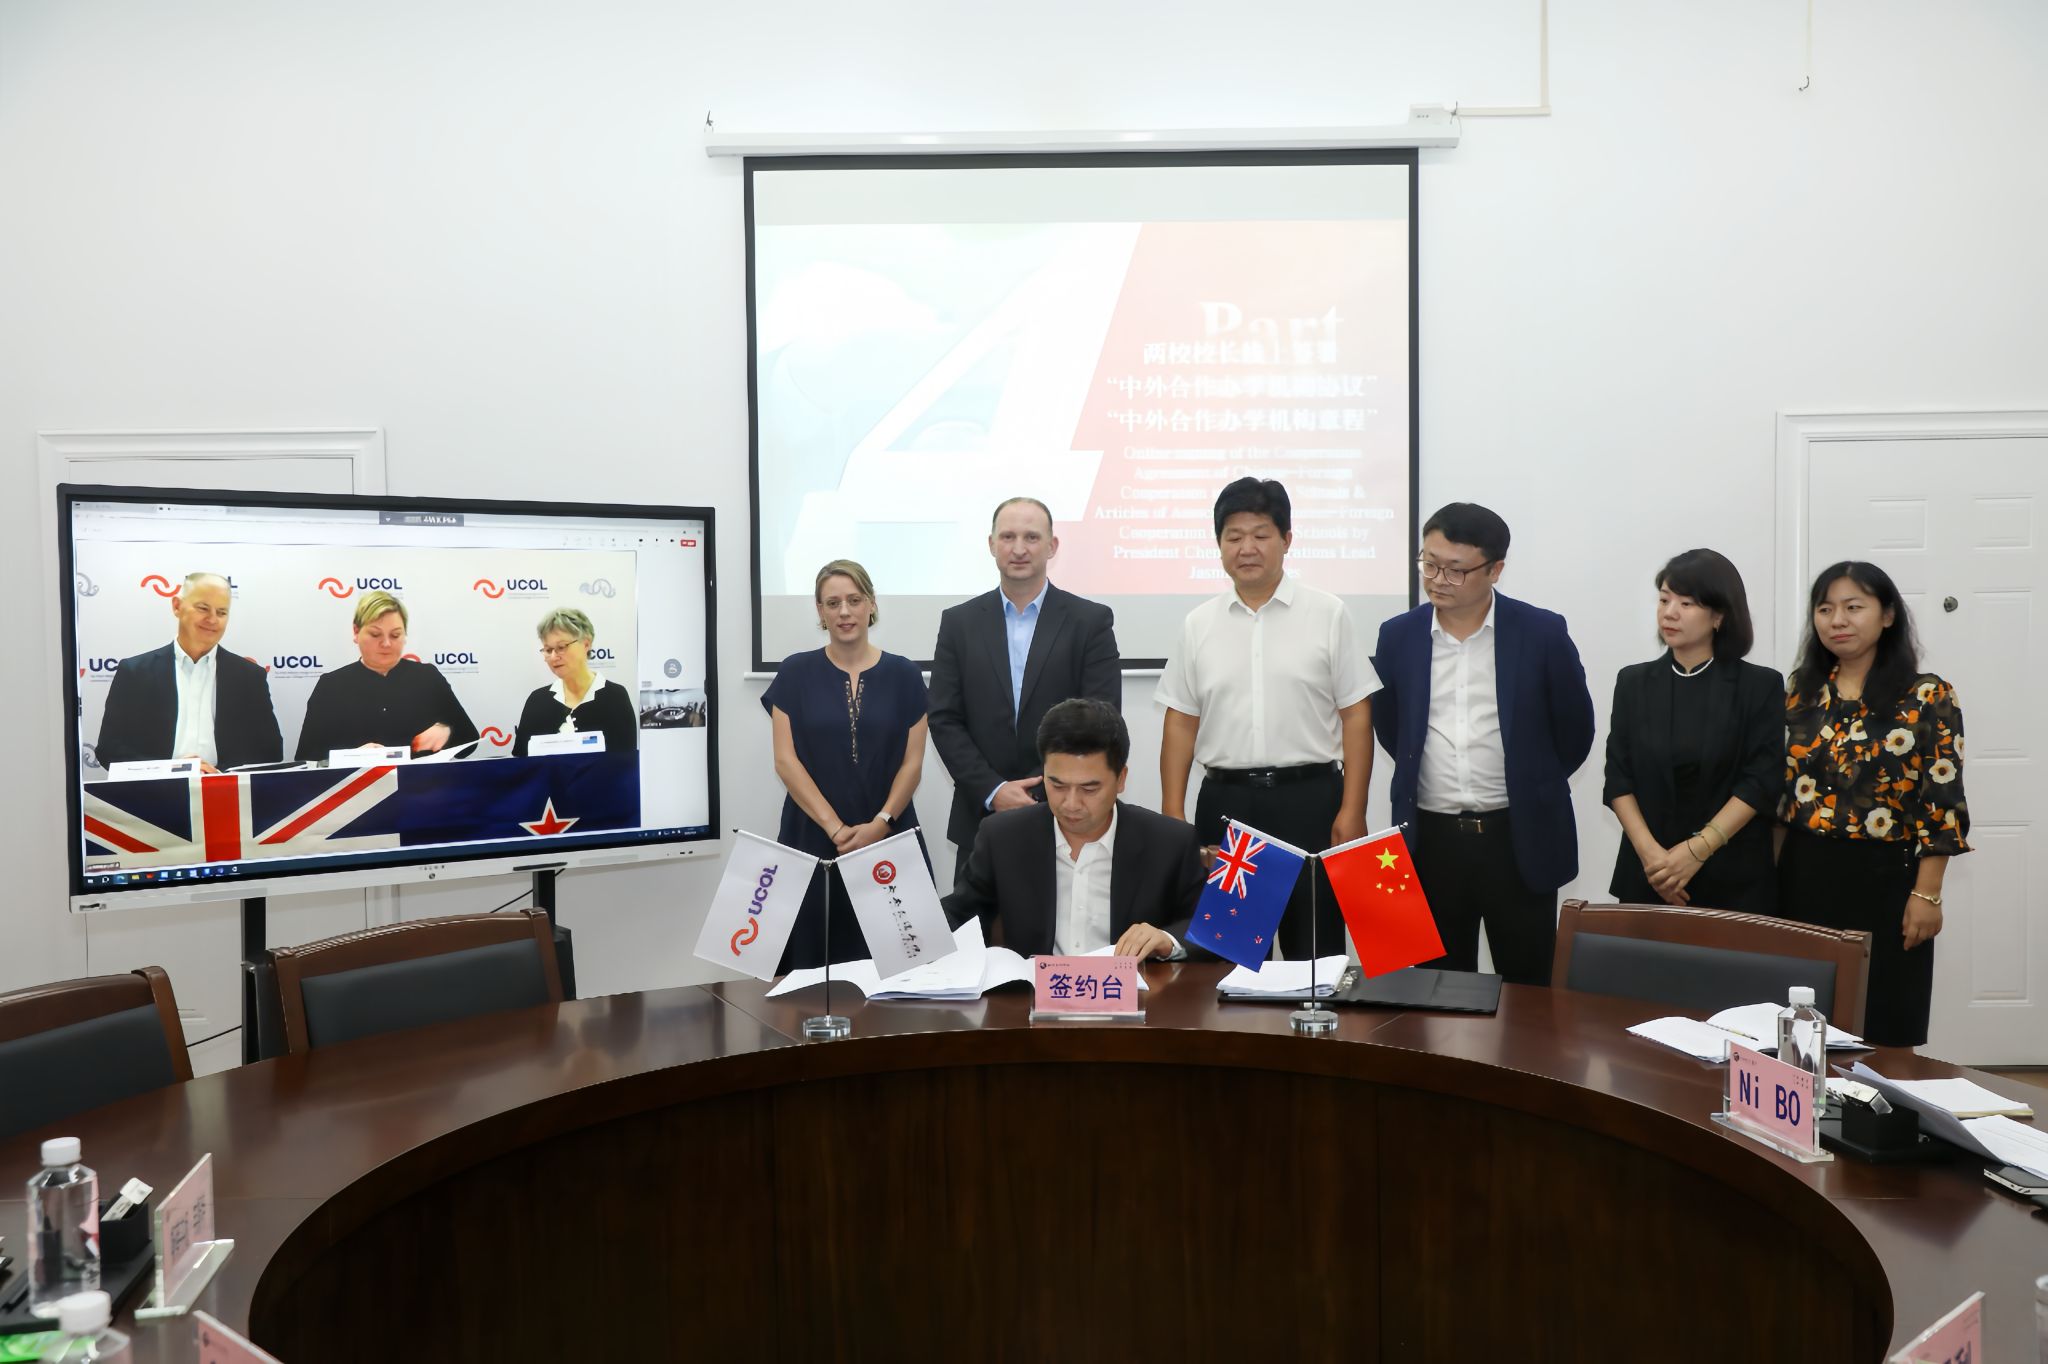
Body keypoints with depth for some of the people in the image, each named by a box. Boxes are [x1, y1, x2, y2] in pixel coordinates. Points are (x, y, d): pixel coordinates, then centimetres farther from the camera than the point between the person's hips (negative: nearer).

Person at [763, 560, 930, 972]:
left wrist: (879, 824, -12)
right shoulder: (796, 673, 2)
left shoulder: (903, 675, 3)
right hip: (814, 839, 0)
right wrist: (836, 828, -11)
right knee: (815, 960, -1)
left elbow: (912, 762, 2)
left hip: (890, 839, 1)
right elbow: (786, 760, -3)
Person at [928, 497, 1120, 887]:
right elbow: (944, 720, 2)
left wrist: (1045, 795, -12)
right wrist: (993, 791, -9)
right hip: (981, 817, 2)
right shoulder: (959, 622, 6)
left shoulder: (1092, 621, 1)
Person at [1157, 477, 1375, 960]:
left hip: (1310, 798, -2)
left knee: (1314, 948, 4)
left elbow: (1356, 716, -1)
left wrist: (1352, 811, -7)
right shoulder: (1198, 625, 8)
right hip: (1224, 802, 2)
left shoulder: (1327, 614, 1)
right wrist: (1172, 816, 3)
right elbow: (1180, 724, 8)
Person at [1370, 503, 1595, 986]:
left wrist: (1531, 786, 11)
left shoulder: (1542, 633, -6)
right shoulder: (1399, 636, 1)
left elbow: (1574, 729, 5)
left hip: (1519, 840, -2)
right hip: (1430, 839, 2)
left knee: (1527, 988, 7)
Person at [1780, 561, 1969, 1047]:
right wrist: (1772, 876, 8)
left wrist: (1926, 894, -12)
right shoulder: (1802, 692, 8)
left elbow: (1942, 803, -8)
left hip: (1883, 880, -4)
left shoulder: (1927, 697, -5)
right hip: (1805, 876, 4)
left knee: (1878, 1029, 4)